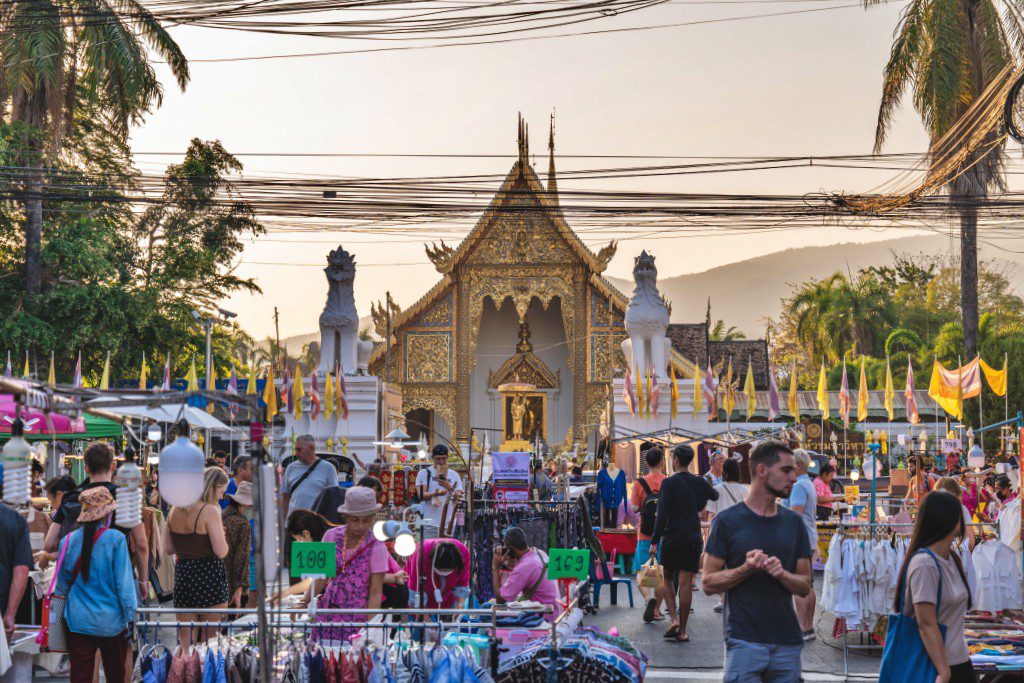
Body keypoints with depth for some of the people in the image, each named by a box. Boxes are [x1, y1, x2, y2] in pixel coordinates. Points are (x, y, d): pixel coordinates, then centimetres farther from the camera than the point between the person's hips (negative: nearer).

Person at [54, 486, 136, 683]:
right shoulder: (115, 540, -11)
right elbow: (124, 584, -9)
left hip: (78, 621, 2)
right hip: (111, 622, -2)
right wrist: (130, 622, -2)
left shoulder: (69, 540, -2)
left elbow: (62, 585, 9)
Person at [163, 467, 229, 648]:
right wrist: (221, 535, 1)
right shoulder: (209, 511, -13)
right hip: (208, 575, -6)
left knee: (185, 635, 10)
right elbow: (221, 551, -18)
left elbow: (168, 548, 12)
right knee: (211, 637, 3)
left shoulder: (175, 509, 8)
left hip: (182, 573, 6)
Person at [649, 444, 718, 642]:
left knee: (668, 578, 15)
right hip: (693, 540, 3)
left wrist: (654, 541, -10)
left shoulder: (669, 483, -9)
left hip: (672, 538, -3)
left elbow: (662, 515, -14)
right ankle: (682, 630, 5)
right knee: (686, 584, 3)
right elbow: (715, 496, 27)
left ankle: (673, 617, -2)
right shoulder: (700, 482, 4)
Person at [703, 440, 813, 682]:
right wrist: (746, 569, -19)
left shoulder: (794, 523, 9)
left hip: (788, 642, 4)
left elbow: (805, 586, 9)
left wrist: (782, 573, -12)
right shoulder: (727, 521, -3)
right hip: (743, 641, -4)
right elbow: (709, 584, -3)